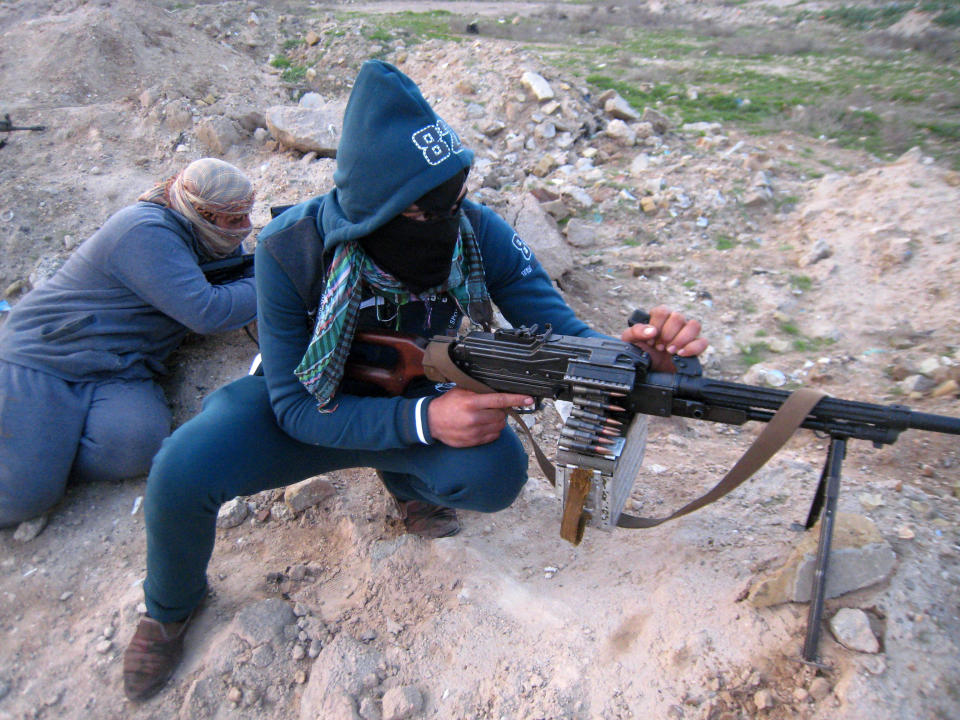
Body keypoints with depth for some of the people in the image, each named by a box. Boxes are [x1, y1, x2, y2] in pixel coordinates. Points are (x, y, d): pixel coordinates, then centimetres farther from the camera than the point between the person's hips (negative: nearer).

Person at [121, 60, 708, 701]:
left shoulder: (480, 233, -23)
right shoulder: (292, 250, -28)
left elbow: (559, 331, -20)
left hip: (416, 401, 2)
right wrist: (423, 419, -43)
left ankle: (404, 480, 11)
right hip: (311, 410, -1)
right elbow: (296, 407, -27)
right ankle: (171, 607, 10)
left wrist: (631, 351, -44)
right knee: (182, 472, -27)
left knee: (497, 472, -28)